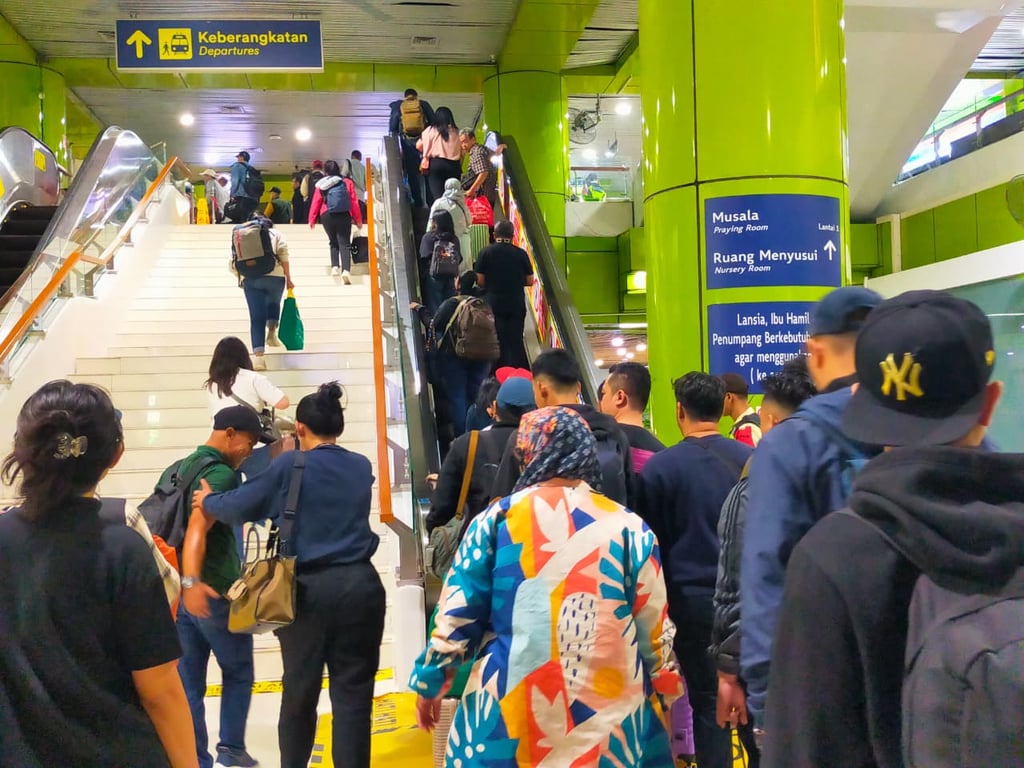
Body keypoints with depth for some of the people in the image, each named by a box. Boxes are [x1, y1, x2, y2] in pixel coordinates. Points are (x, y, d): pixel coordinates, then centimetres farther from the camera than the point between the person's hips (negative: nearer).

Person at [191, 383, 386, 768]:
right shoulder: (361, 467, 8)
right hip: (359, 585, 2)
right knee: (353, 691, 5)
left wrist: (208, 501, 18)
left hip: (309, 589, -1)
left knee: (300, 690, 15)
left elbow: (242, 507, -2)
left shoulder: (290, 466, -4)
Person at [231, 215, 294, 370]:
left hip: (249, 278, 1)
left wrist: (241, 277, 27)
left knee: (256, 318, 1)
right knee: (274, 303, 30)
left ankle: (258, 356, -8)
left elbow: (234, 263, 14)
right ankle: (272, 333, 17)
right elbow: (283, 254, 3)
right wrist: (288, 279, 4)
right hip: (274, 275, -1)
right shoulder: (275, 234, 19)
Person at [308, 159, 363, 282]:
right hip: (344, 215, -1)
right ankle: (346, 270, -24)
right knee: (345, 244, -5)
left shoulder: (321, 184, 9)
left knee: (333, 242, 18)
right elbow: (354, 202, 6)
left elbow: (316, 202, 5)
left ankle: (334, 267, 2)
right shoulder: (347, 182, 8)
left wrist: (312, 219, 12)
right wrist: (358, 219, 12)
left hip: (326, 216, 1)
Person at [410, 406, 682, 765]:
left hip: (510, 710, 0)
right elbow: (654, 629, 3)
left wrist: (429, 683, 14)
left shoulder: (495, 520, -3)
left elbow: (455, 618, 0)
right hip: (609, 711, 1)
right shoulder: (629, 527, -2)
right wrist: (665, 693, 18)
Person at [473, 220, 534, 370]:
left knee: (498, 342, 6)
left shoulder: (486, 252, -5)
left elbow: (480, 281, -5)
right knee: (516, 341, 10)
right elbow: (529, 281, 2)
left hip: (494, 304, -1)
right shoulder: (521, 254, -3)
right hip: (517, 305, 1)